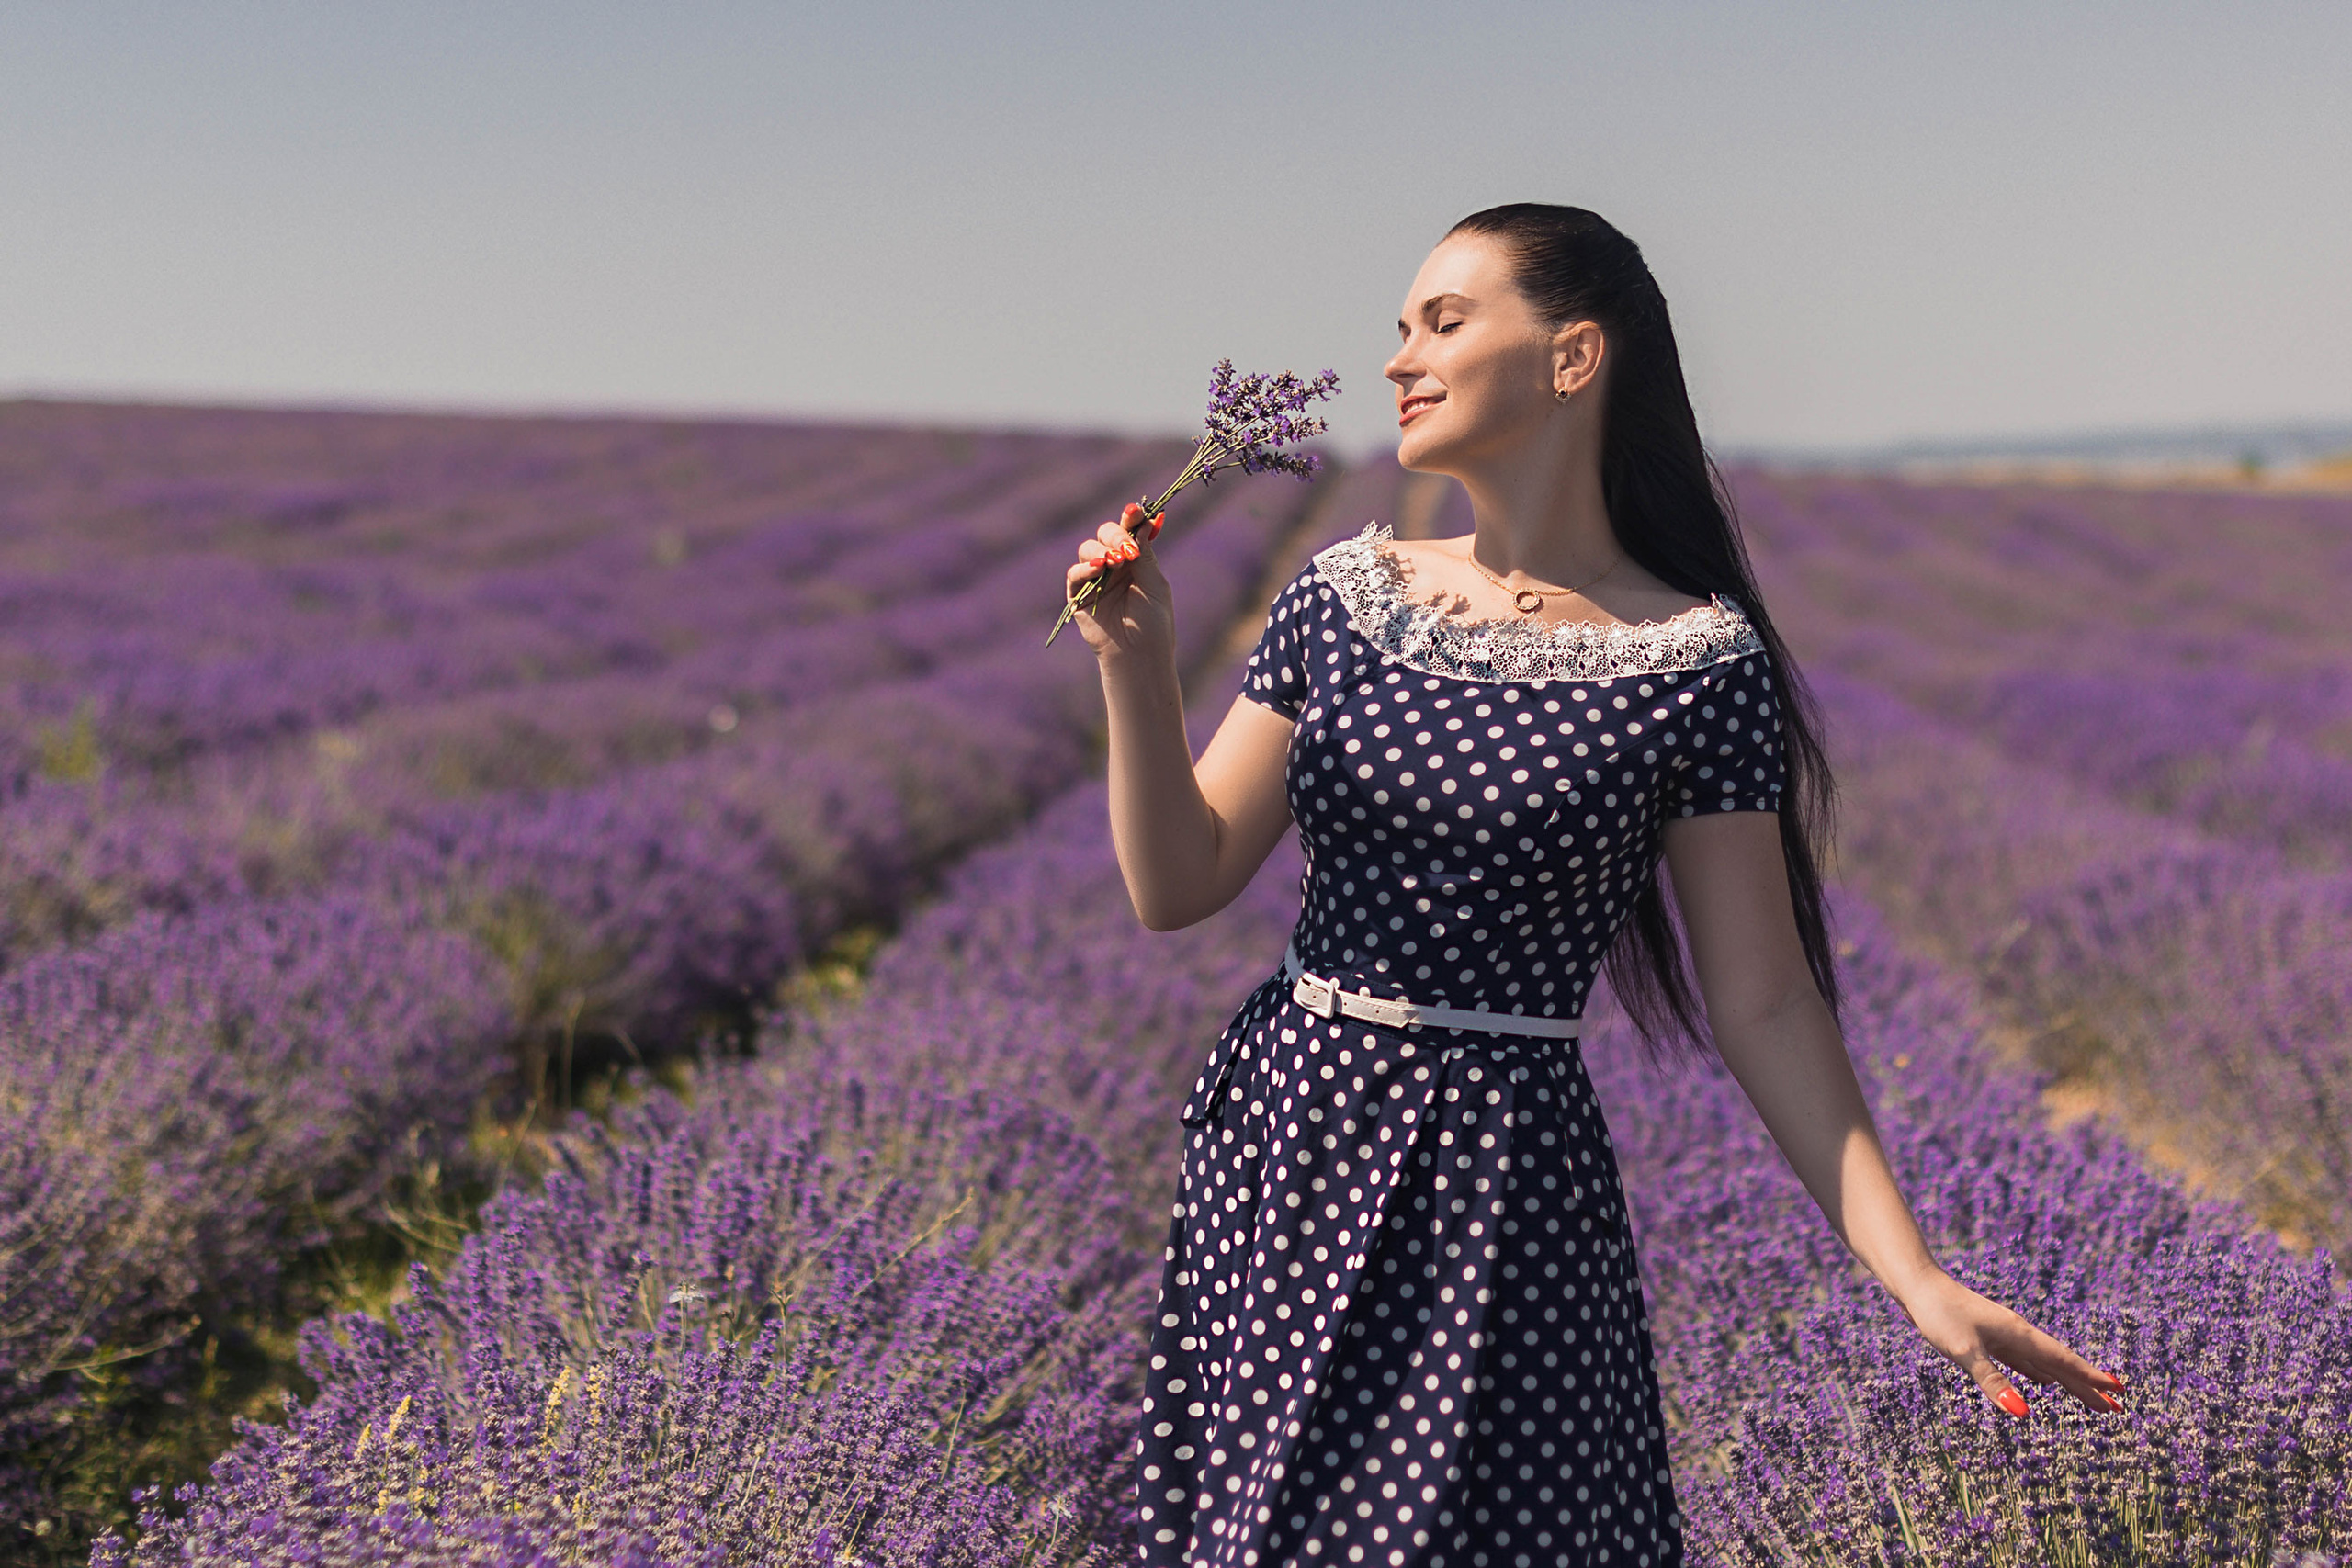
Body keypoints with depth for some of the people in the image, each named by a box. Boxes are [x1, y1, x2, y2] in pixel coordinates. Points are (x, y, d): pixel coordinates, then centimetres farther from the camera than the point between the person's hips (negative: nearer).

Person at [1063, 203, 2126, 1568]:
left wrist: (1913, 1272, -12)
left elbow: (1764, 1004, -6)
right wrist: (1137, 670, -11)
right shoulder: (1342, 599, 2)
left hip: (1502, 1180, -4)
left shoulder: (1698, 664, -8)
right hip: (1282, 1147, 4)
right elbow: (1179, 885, 3)